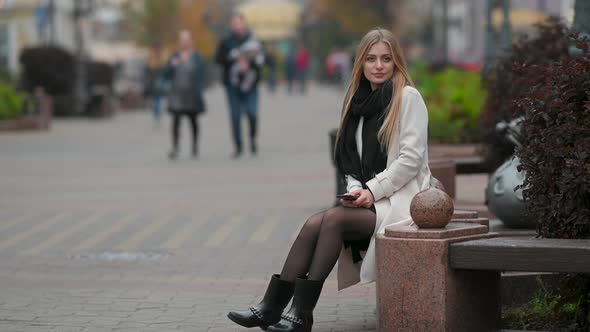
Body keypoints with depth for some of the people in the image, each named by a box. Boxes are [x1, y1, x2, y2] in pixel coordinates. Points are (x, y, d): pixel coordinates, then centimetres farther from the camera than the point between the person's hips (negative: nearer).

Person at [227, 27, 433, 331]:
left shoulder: (408, 97, -3)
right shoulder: (360, 101, 17)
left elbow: (411, 158, -11)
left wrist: (372, 191, -15)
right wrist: (356, 189, -3)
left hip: (400, 201, -6)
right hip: (369, 201, 6)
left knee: (332, 219, -27)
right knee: (315, 223, -20)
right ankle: (271, 307, -24)